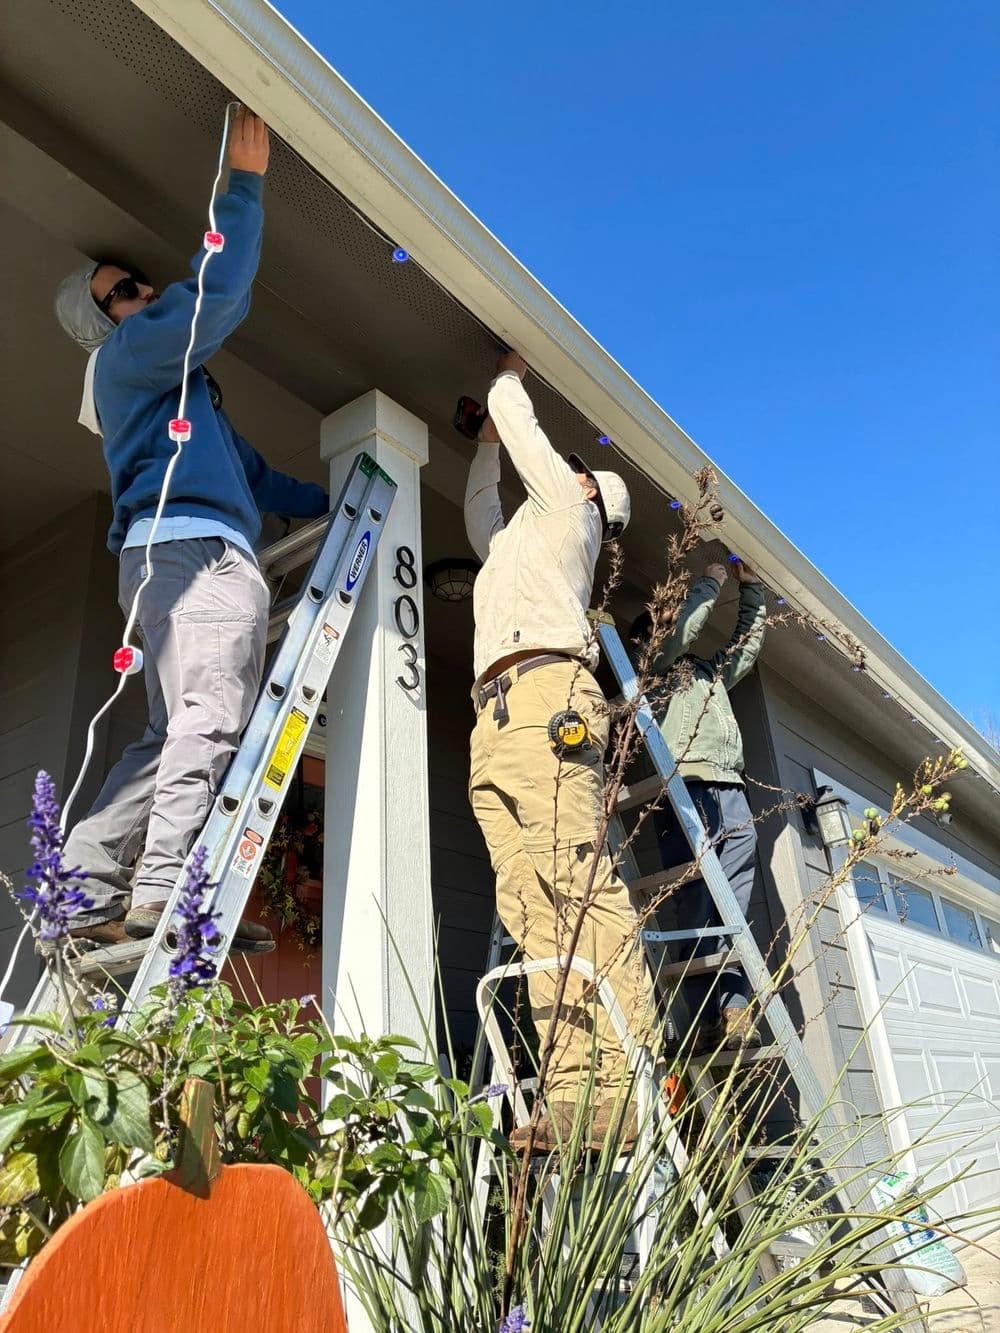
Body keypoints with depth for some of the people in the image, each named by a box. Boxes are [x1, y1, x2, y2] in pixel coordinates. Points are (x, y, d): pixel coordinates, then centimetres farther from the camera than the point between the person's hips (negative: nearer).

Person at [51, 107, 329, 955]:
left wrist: (334, 502, 36)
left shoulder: (180, 382, 37)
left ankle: (83, 890, 3)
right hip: (195, 547, -9)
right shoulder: (129, 354, 10)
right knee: (208, 725, -20)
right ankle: (165, 896, -23)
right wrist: (245, 179, 1)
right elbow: (219, 291, -5)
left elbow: (254, 478, 37)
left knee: (176, 738, 3)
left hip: (178, 556, 9)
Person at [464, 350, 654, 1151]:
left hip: (545, 694, -8)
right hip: (496, 723, 8)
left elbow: (521, 423, 24)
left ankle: (628, 1092, -25)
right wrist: (486, 443, 58)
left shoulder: (564, 506, 21)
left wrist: (510, 377, 45)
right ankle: (571, 1102, -16)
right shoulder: (517, 541, 42)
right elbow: (479, 511, 60)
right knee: (532, 909, -9)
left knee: (580, 883, -21)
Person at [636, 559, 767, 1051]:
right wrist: (709, 583, 15)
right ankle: (709, 1018, -17)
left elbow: (748, 642, 40)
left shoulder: (708, 672, 35)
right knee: (699, 907, -14)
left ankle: (734, 1011, -10)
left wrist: (751, 589, 34)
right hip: (686, 789, -7)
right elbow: (681, 628, 0)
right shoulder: (649, 664, 15)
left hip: (731, 791, 7)